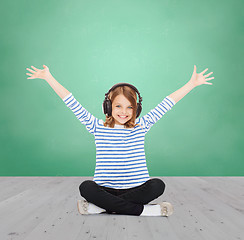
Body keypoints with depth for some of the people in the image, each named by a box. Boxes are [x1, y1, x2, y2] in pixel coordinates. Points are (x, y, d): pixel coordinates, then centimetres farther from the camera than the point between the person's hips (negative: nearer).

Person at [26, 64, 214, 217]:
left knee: (157, 185, -28)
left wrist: (192, 83, 8)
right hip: (105, 189, -1)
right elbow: (73, 104, 1)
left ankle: (100, 207, -23)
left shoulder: (141, 126, 6)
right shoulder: (98, 127, 3)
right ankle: (142, 210, -28)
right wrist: (48, 77, 1)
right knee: (86, 187, -30)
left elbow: (167, 104, 6)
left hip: (136, 189, 1)